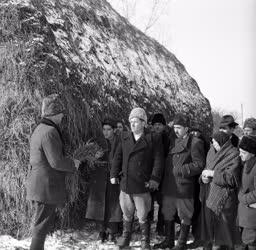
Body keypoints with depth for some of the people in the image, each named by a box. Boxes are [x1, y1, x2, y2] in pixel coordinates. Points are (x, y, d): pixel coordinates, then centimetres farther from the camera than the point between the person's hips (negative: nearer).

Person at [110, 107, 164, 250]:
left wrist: (154, 179, -12)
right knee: (127, 214, 17)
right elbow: (118, 157, 14)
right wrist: (114, 174, 8)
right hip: (125, 184, 4)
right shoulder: (125, 138, 11)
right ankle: (125, 238, 34)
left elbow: (158, 161, -6)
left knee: (143, 217, 4)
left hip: (142, 186, -4)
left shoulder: (153, 139, -3)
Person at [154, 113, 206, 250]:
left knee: (184, 217, 5)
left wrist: (180, 170, -18)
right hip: (169, 187, 8)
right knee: (168, 214, 16)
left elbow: (199, 164, -14)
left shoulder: (195, 143, -9)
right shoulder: (173, 142, 14)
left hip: (184, 187, -7)